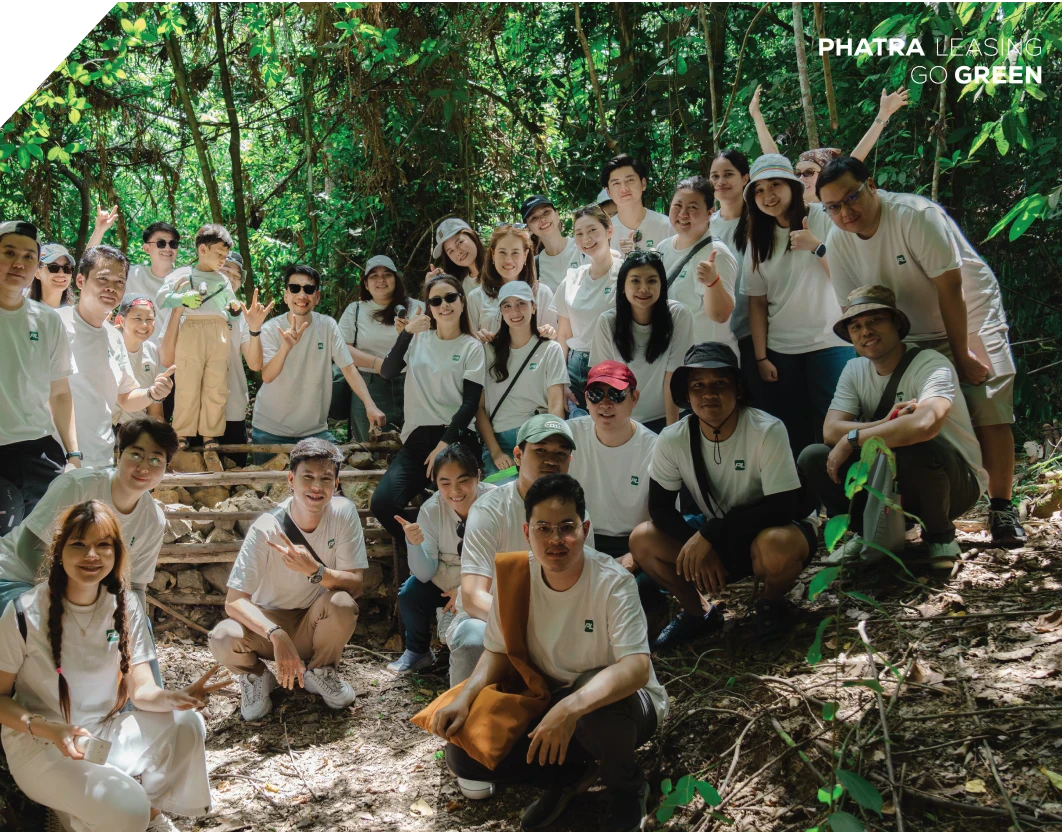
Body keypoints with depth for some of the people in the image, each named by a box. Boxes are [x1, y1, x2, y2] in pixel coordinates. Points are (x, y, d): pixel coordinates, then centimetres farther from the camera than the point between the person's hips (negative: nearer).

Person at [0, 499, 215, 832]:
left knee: (186, 724, -21)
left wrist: (172, 698, -31)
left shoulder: (125, 605, -5)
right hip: (38, 744, -5)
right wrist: (48, 729, -28)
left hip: (106, 732, 5)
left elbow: (140, 689, -7)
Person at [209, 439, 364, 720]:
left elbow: (355, 584, -17)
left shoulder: (343, 512, -15)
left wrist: (314, 570, -36)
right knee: (223, 638, -32)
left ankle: (320, 672, 1)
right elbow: (234, 601, -24)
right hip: (268, 623, -1)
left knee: (341, 603, -32)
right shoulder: (266, 529, -20)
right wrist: (277, 635, -41)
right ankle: (256, 678, 5)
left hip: (316, 624, 2)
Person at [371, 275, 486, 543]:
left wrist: (443, 446, -11)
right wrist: (407, 333, -12)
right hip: (417, 437, 2)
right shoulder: (419, 339, 15)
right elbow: (387, 373, -1)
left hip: (456, 437, -2)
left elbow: (470, 403, -2)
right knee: (382, 503, -20)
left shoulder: (472, 348, 7)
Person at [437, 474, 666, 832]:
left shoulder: (613, 582, -24)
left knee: (594, 697, -40)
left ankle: (627, 787, -5)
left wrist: (571, 707, -48)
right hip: (549, 702, 4)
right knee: (462, 753, -13)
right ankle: (570, 775, 8)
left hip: (621, 700, -4)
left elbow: (637, 667, -35)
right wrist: (464, 698, -19)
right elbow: (499, 653, 0)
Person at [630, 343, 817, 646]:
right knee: (642, 540, -16)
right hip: (715, 534, 4)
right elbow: (660, 506, -8)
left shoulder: (767, 431, -25)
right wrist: (698, 548, -23)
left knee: (777, 545, -38)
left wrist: (709, 535, -28)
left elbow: (782, 507, -26)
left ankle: (772, 604, -1)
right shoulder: (672, 439, -14)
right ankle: (700, 612, 8)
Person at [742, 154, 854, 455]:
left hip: (830, 344, -3)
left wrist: (817, 247, -18)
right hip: (780, 352, 4)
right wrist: (761, 357, 1)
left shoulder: (824, 220, -1)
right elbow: (757, 303, 7)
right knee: (791, 435, 3)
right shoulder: (759, 240, 10)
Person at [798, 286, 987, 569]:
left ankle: (940, 536, -10)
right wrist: (888, 425, -28)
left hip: (956, 482, -5)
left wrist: (852, 438, -29)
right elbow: (830, 431, -12)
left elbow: (925, 424, -42)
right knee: (812, 458, -14)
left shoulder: (932, 365, -20)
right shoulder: (854, 370, 0)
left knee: (916, 448, -39)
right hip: (896, 483, 5)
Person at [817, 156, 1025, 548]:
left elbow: (949, 287, -24)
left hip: (971, 318, -4)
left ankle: (1001, 509, -1)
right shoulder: (838, 241, -10)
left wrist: (963, 355, -20)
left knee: (990, 414, -13)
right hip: (915, 337, 4)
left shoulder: (915, 214, -26)